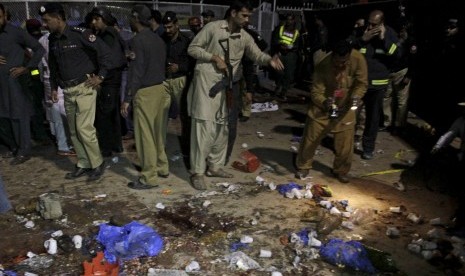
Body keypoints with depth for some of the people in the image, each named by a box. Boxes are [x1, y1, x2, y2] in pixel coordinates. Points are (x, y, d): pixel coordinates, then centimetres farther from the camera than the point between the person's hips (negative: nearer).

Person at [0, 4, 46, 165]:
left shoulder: (16, 33, -6)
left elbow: (39, 49, -6)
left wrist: (27, 67, -11)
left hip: (15, 82, -5)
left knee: (19, 117, 2)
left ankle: (24, 152, 13)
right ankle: (15, 147, 29)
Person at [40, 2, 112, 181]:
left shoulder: (79, 34, -14)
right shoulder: (52, 40, 8)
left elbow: (104, 51, -15)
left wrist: (101, 76, -14)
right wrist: (53, 87, 18)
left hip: (84, 88, -7)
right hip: (67, 91, 8)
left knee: (84, 128, -10)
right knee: (74, 131, 10)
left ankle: (97, 164, 7)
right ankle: (83, 165, 23)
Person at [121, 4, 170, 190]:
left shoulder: (138, 40, -13)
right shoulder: (158, 39, 12)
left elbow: (136, 72, -17)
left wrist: (127, 99, -15)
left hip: (145, 92, -8)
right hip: (160, 88, 8)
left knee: (145, 135, -3)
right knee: (158, 132, 17)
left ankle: (149, 178, 2)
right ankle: (162, 167, 28)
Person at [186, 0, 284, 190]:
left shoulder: (245, 37, 7)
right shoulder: (213, 27, -6)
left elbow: (257, 55, 0)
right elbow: (192, 48, -5)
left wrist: (270, 60, -22)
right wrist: (214, 57, -15)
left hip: (225, 85, 6)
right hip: (206, 81, -6)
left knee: (222, 127, 12)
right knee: (204, 127, -8)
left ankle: (215, 166, 27)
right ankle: (197, 172, 1)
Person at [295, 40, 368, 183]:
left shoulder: (358, 59, -22)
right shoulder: (323, 66, -26)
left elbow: (362, 83, -11)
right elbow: (315, 93, -24)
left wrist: (355, 97, -30)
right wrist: (325, 103, -44)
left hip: (345, 107, 2)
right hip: (322, 106, -1)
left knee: (345, 142, 4)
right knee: (311, 138, 2)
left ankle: (341, 171, 26)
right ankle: (303, 167, 23)